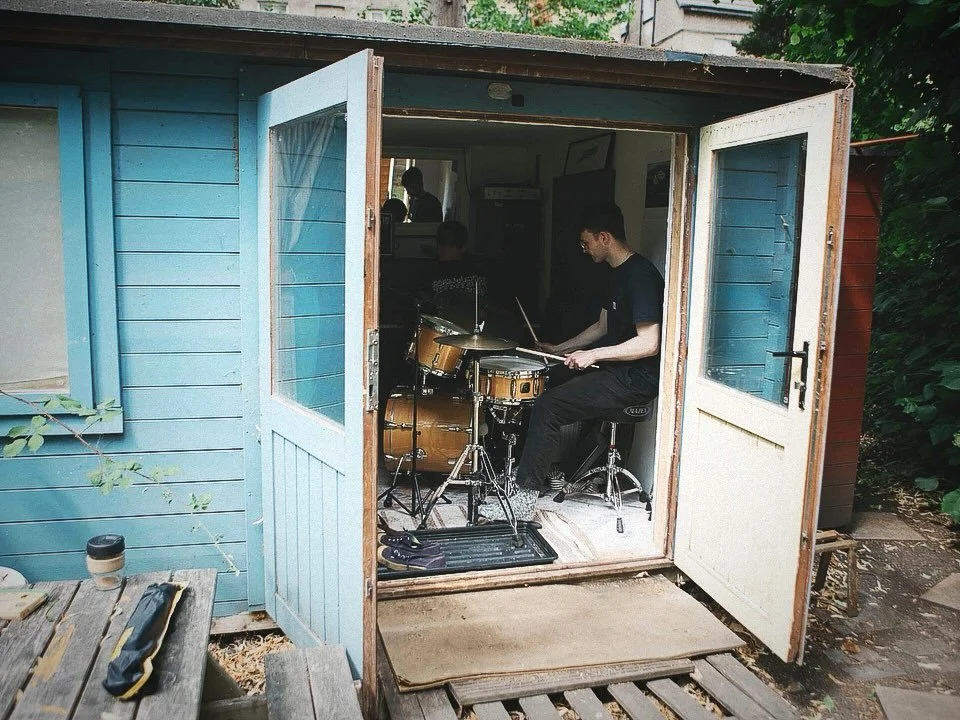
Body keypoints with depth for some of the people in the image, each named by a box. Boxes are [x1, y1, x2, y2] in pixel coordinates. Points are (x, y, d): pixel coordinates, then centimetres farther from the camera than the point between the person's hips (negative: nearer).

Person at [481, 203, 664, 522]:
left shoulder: (640, 275, -19)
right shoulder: (619, 273, 13)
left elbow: (649, 343, -24)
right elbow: (602, 326, 22)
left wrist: (594, 354, -20)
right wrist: (560, 349, 17)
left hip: (637, 378, -11)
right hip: (617, 370, 11)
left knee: (548, 405, -19)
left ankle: (523, 500, -13)